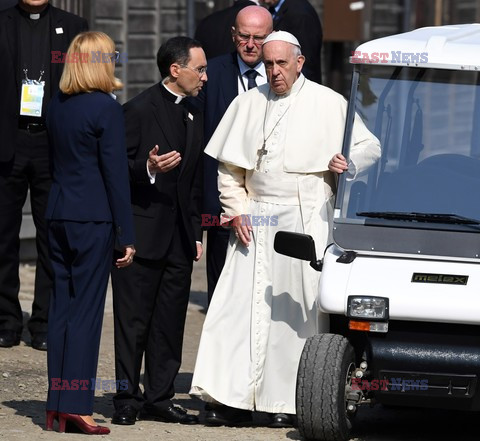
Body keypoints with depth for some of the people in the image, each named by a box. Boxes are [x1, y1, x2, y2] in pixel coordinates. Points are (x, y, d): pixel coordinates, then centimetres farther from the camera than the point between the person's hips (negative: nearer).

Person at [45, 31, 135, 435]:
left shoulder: (56, 105, 9)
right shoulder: (107, 109, -11)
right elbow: (116, 173, -11)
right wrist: (126, 235, -8)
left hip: (58, 216, 6)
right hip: (94, 219, -6)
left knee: (62, 307, 9)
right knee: (87, 310, -3)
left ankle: (56, 406, 10)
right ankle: (76, 405, -5)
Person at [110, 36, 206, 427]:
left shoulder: (193, 117, 15)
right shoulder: (140, 110, -7)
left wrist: (196, 233, 15)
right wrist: (148, 169, -27)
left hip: (180, 237, 7)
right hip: (142, 231, -7)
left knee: (170, 320, 7)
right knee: (133, 320, -2)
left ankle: (160, 398, 13)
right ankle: (128, 400, 4)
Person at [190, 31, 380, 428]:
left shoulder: (328, 104, 4)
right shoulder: (248, 104, 13)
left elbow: (370, 146, 6)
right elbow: (229, 167, 17)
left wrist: (350, 162, -15)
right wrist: (236, 211, 5)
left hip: (306, 220, -3)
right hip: (256, 221, 3)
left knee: (296, 310, -4)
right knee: (241, 305, -4)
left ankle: (291, 402, 2)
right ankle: (235, 399, -2)